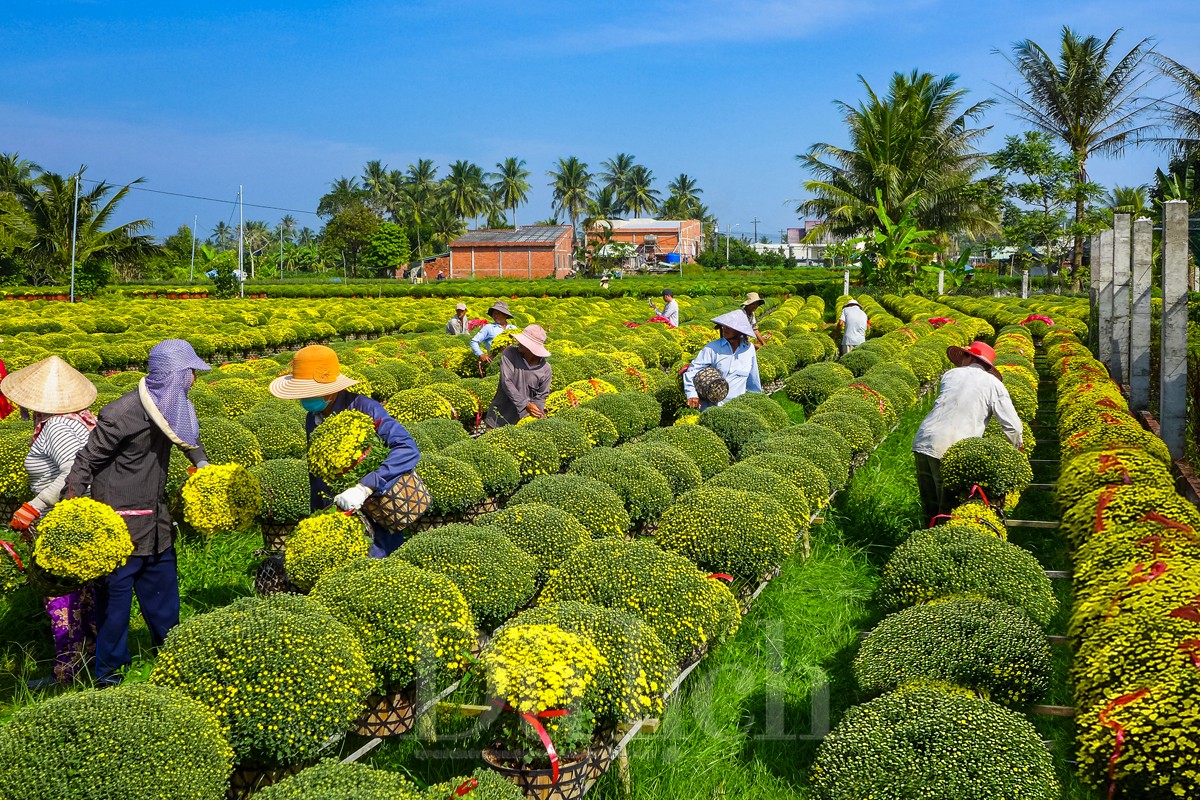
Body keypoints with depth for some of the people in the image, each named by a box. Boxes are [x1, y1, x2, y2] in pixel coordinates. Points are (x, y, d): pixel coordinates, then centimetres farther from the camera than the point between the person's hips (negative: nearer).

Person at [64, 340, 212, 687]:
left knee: (162, 590, 20)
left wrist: (202, 463, 19)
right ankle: (107, 674, 18)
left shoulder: (170, 406, 2)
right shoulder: (121, 414, -23)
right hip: (120, 523, -8)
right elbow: (84, 464, -17)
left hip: (156, 521, 8)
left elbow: (186, 434, 27)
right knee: (115, 595, 3)